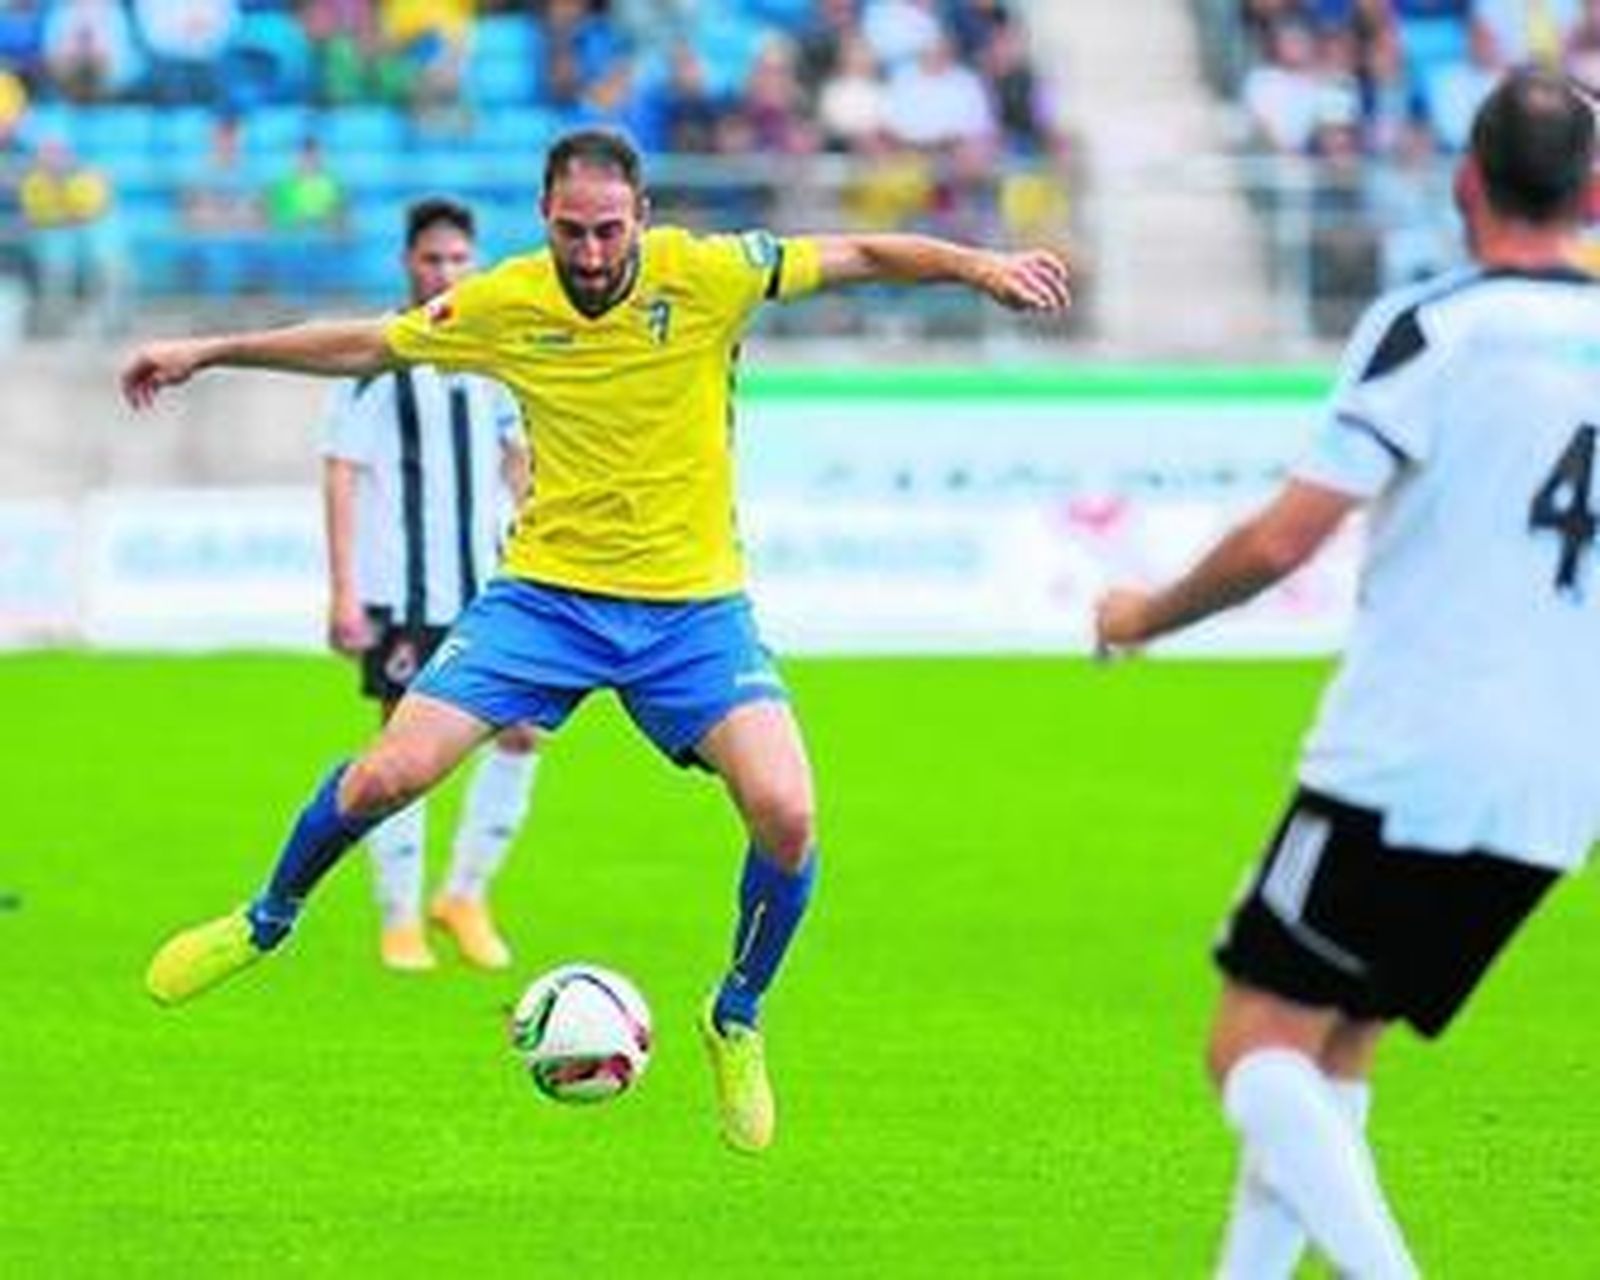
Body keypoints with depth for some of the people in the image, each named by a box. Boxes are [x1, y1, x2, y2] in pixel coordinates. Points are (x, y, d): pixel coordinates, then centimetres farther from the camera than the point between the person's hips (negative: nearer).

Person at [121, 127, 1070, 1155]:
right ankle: (268, 920, 20)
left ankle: (738, 1019, 8)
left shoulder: (707, 275, -11)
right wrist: (206, 352, 13)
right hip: (548, 593, 1)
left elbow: (861, 257, -5)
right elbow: (363, 346, 10)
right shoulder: (504, 304, -5)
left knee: (786, 814, -20)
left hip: (695, 605, -1)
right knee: (387, 777, -12)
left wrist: (978, 266, -18)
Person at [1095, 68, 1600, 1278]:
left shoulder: (1431, 328, -9)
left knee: (1257, 1044, -5)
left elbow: (1280, 543, -13)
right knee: (1334, 1054, 18)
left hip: (1400, 764, -6)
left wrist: (1148, 615, 4)